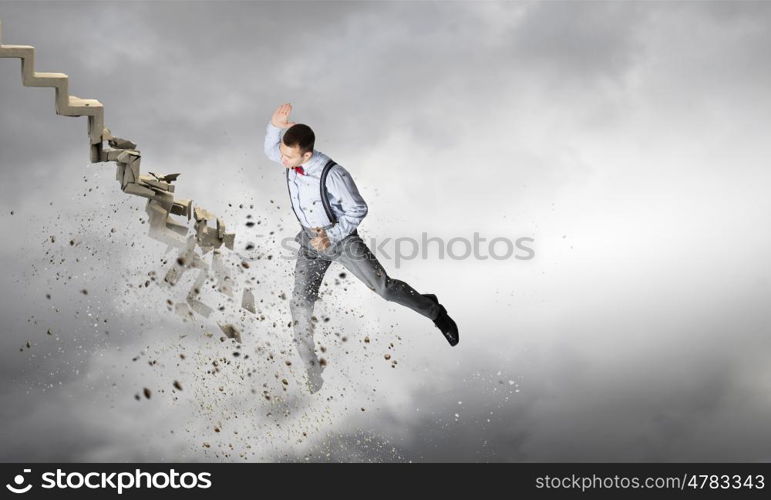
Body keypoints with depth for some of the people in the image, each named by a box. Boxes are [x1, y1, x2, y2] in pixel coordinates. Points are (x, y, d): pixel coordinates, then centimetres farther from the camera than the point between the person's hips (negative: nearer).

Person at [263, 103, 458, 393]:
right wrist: (274, 125, -8)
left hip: (341, 236, -5)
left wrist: (332, 236, -28)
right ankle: (311, 369, 15)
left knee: (383, 287, -7)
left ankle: (432, 309, 22)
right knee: (300, 304, -2)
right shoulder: (290, 156, -14)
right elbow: (270, 150, 12)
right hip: (310, 241, 5)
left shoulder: (333, 175, -31)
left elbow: (358, 210, -18)